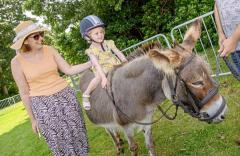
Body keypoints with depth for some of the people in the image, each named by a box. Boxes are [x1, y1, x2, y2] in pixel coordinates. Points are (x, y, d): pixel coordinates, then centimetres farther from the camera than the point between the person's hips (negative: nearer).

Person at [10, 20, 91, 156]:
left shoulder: (50, 50, 0)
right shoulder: (17, 62, -7)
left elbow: (69, 70, 3)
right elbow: (24, 93, -1)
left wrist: (91, 63, -6)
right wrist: (33, 119, 3)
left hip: (66, 96, 3)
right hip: (43, 105, -2)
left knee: (77, 135, 9)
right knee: (60, 142, 5)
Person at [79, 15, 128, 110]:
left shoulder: (109, 43, -1)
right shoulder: (91, 50, -11)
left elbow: (119, 53, 0)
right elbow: (97, 64, -21)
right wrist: (104, 77, -31)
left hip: (114, 66, 5)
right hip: (102, 70, -5)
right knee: (99, 77, -31)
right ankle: (86, 95, -15)